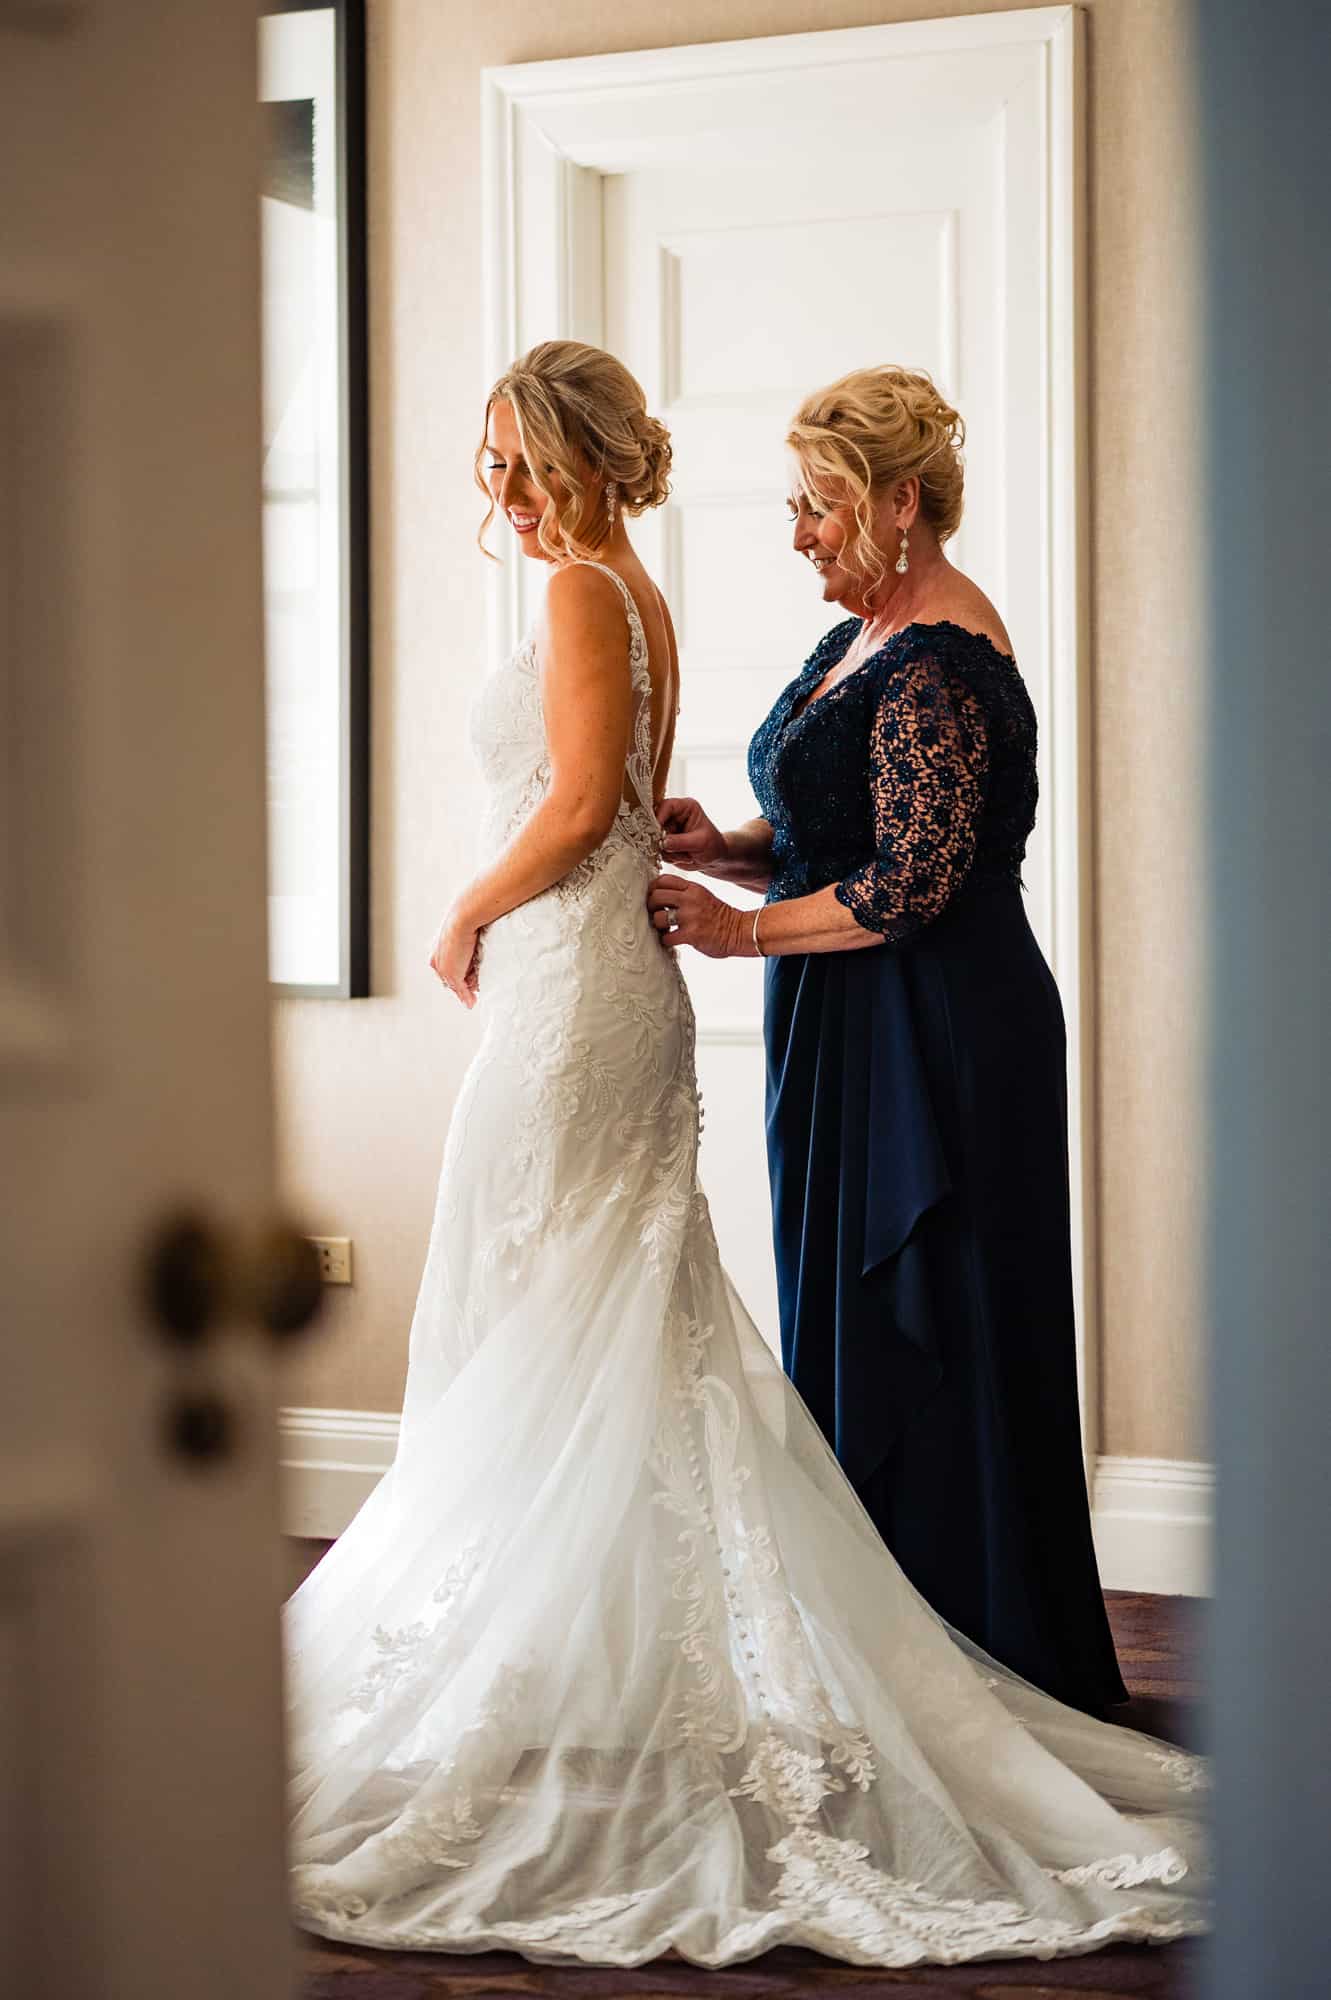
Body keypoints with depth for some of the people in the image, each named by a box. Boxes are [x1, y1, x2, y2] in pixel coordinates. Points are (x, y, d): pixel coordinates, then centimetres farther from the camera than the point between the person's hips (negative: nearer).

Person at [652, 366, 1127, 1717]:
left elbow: (912, 884, -21)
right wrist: (725, 847, 1)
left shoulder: (941, 665, -17)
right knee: (854, 1327, 13)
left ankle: (979, 1677, 9)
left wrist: (743, 928, -12)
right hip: (857, 1047, 10)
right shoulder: (866, 640, 14)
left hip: (937, 1049, -10)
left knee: (929, 1339, -2)